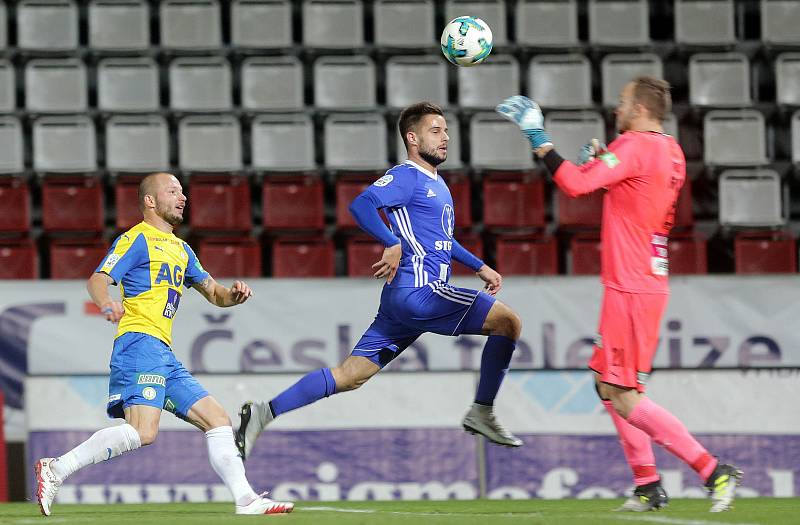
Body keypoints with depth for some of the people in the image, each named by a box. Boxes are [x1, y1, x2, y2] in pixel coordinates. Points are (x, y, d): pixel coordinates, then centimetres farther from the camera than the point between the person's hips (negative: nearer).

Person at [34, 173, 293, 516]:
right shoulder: (137, 239, 0)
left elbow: (213, 292, 30)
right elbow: (98, 279, -12)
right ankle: (56, 469, -22)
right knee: (143, 432, -25)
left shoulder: (180, 249, 26)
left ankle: (246, 501, 7)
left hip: (164, 356, 9)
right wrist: (106, 303, -36)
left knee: (218, 421, 7)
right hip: (140, 343, -9)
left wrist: (233, 294, 6)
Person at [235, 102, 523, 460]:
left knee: (350, 376, 5)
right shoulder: (407, 176, -5)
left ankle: (264, 413, 1)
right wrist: (394, 244, -27)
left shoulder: (437, 185, 25)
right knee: (508, 321, -8)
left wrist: (480, 267, 34)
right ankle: (482, 413, -2)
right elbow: (361, 204, -21)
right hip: (419, 291, -10)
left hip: (402, 298, 10)